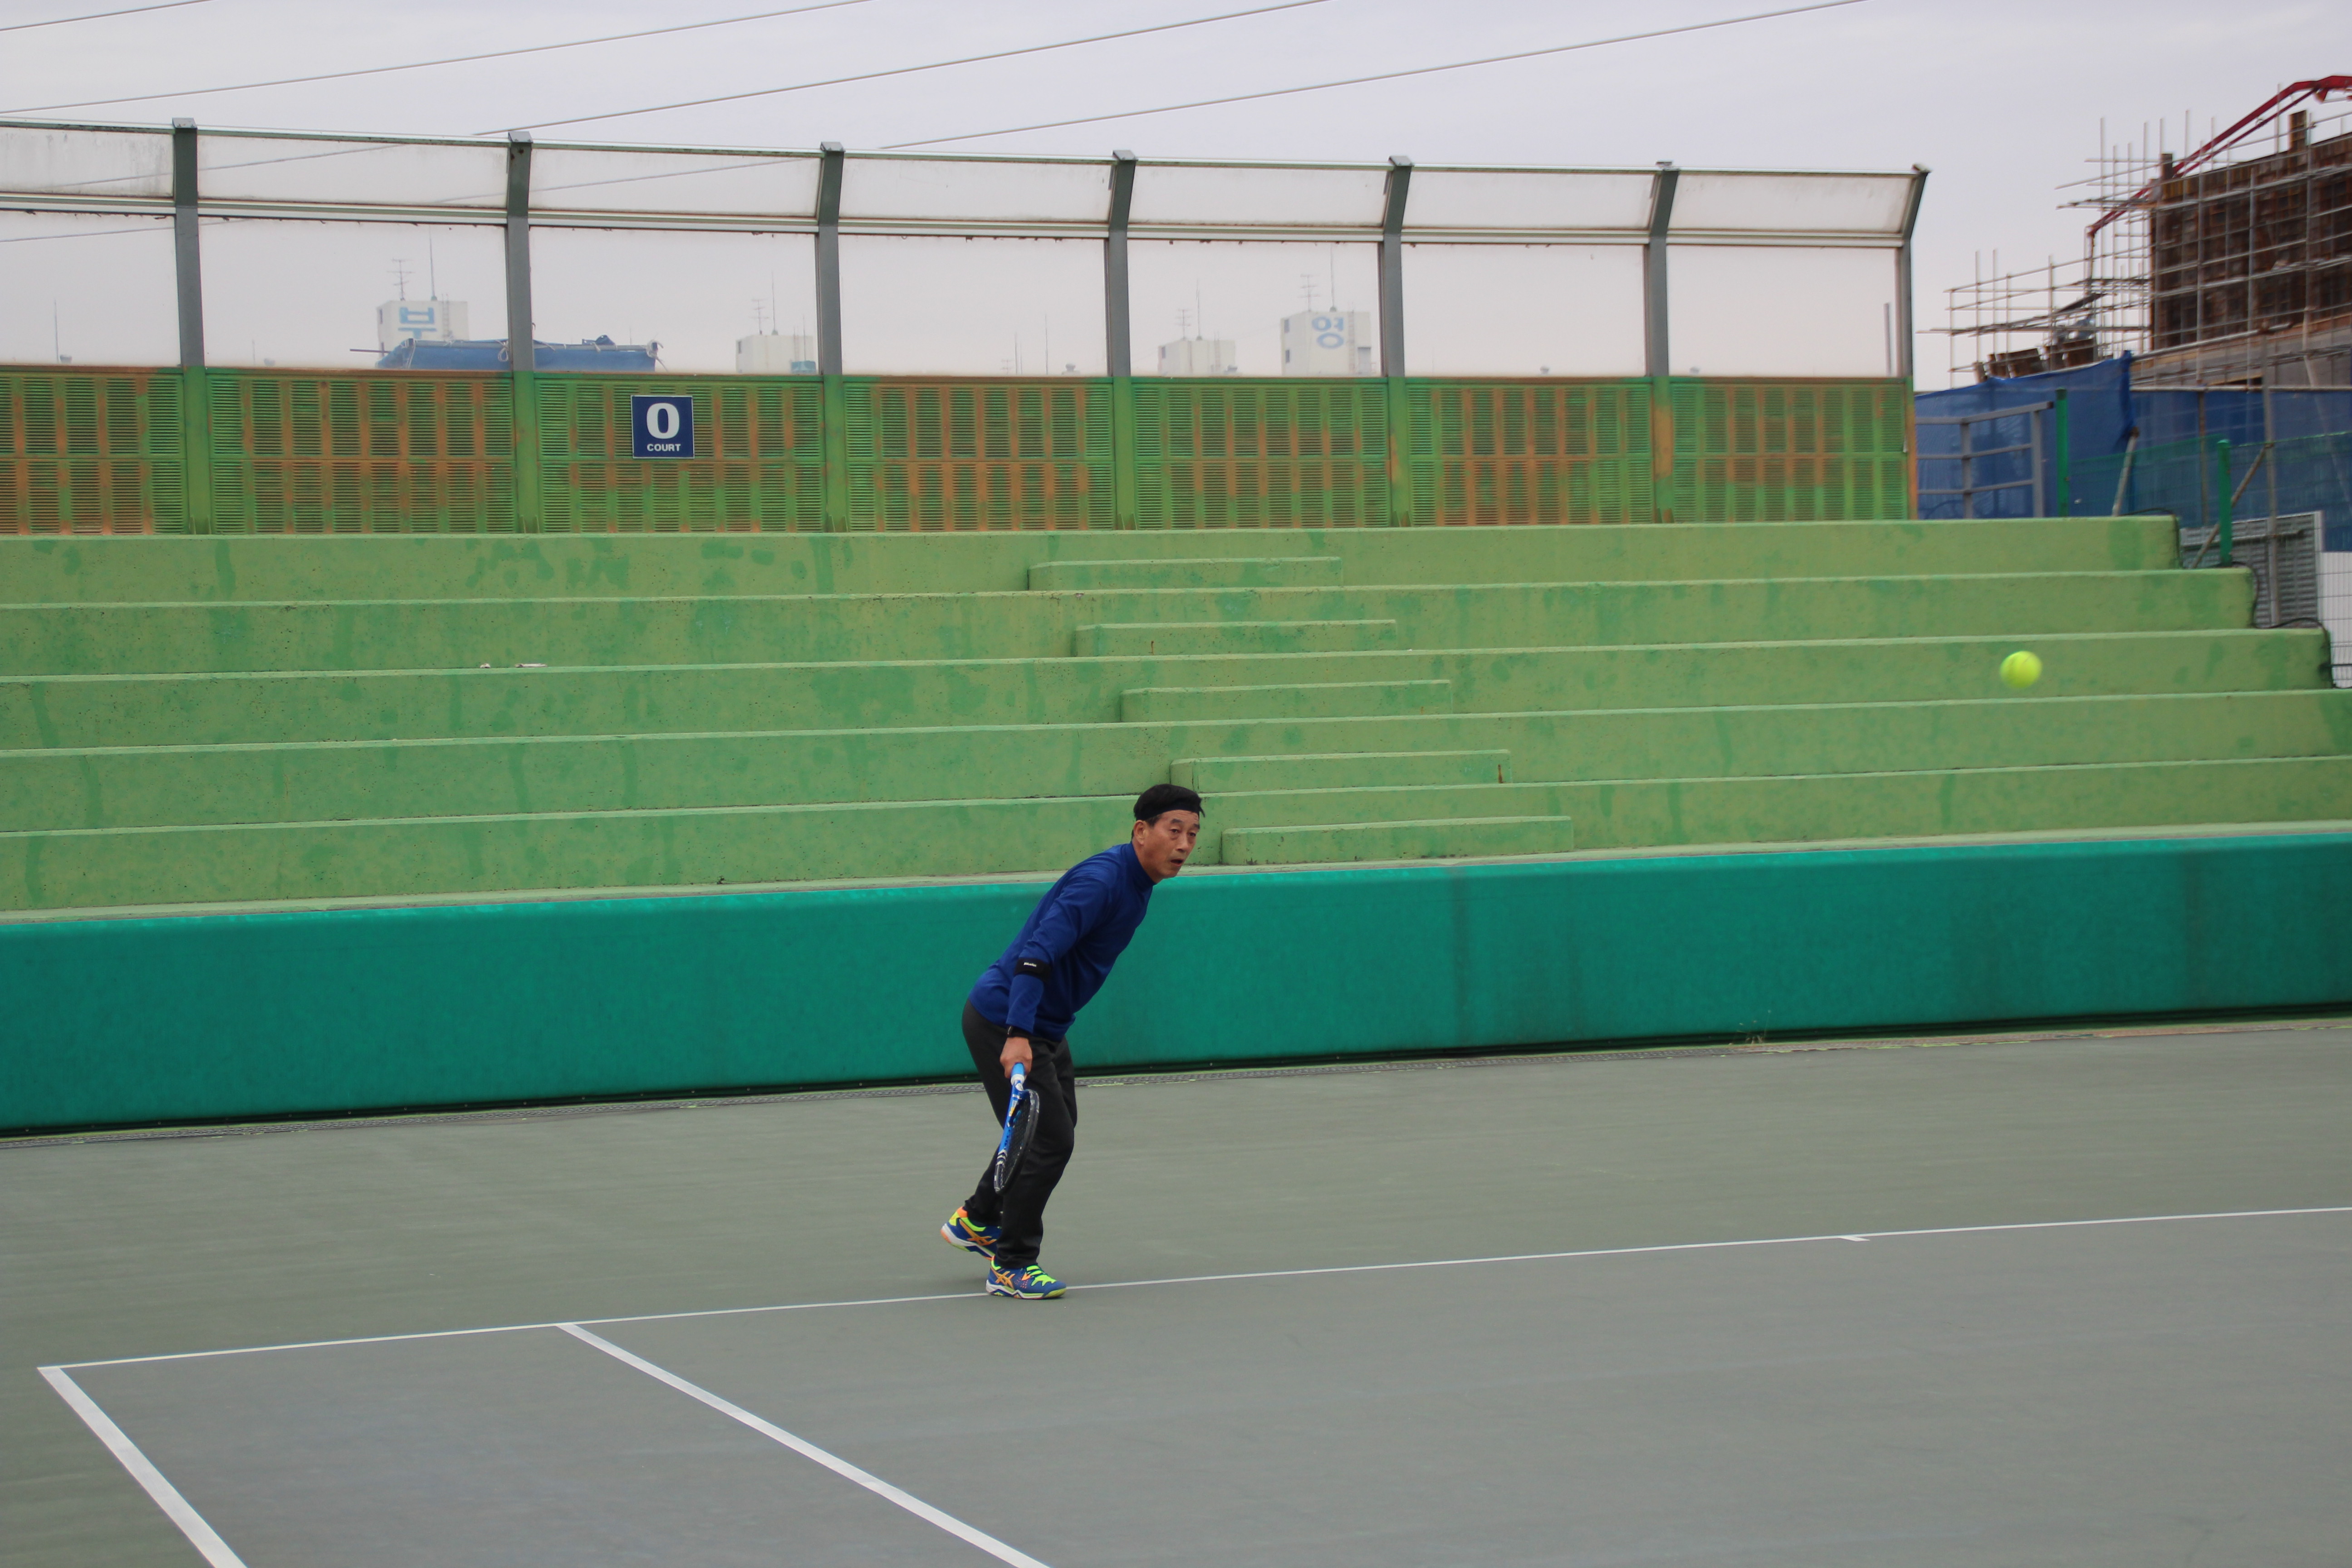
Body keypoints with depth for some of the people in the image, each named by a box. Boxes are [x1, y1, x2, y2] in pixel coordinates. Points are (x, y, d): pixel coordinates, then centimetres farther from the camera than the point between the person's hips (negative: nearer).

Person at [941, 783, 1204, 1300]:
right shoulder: (1100, 881, -26)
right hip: (1005, 1023, -10)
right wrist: (1017, 1036, -42)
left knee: (1057, 1132, 23)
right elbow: (1035, 956, -34)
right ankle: (1011, 1267, 3)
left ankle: (976, 1220, 41)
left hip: (1044, 1025, 10)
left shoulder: (1138, 883, 6)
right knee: (1050, 1139, -10)